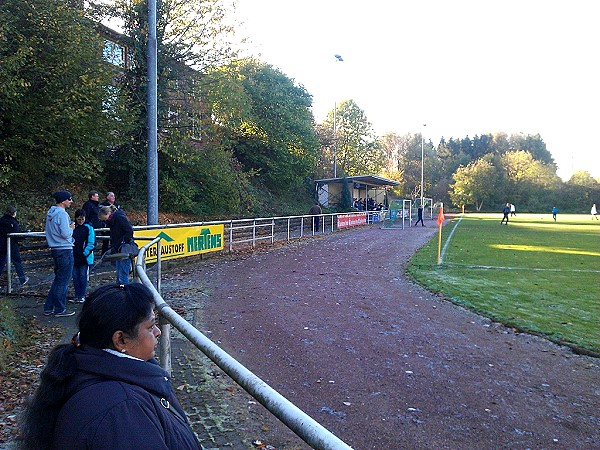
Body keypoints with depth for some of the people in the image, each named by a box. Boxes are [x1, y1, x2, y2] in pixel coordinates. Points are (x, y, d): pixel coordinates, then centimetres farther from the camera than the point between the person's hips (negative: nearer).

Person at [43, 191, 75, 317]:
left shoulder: (51, 213, 13)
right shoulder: (62, 214, -16)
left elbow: (49, 231, 20)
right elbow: (65, 234, -23)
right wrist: (71, 228, -3)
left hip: (55, 249, 9)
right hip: (65, 249, -9)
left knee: (59, 278, 17)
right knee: (64, 280, -1)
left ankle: (49, 308, 21)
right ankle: (60, 310, 7)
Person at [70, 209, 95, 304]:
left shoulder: (88, 227, -3)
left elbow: (91, 243, -6)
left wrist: (85, 253, -12)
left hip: (85, 257, -3)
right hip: (74, 257, 4)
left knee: (83, 276, 0)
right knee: (75, 276, 8)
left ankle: (82, 296, 8)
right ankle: (77, 296, 18)